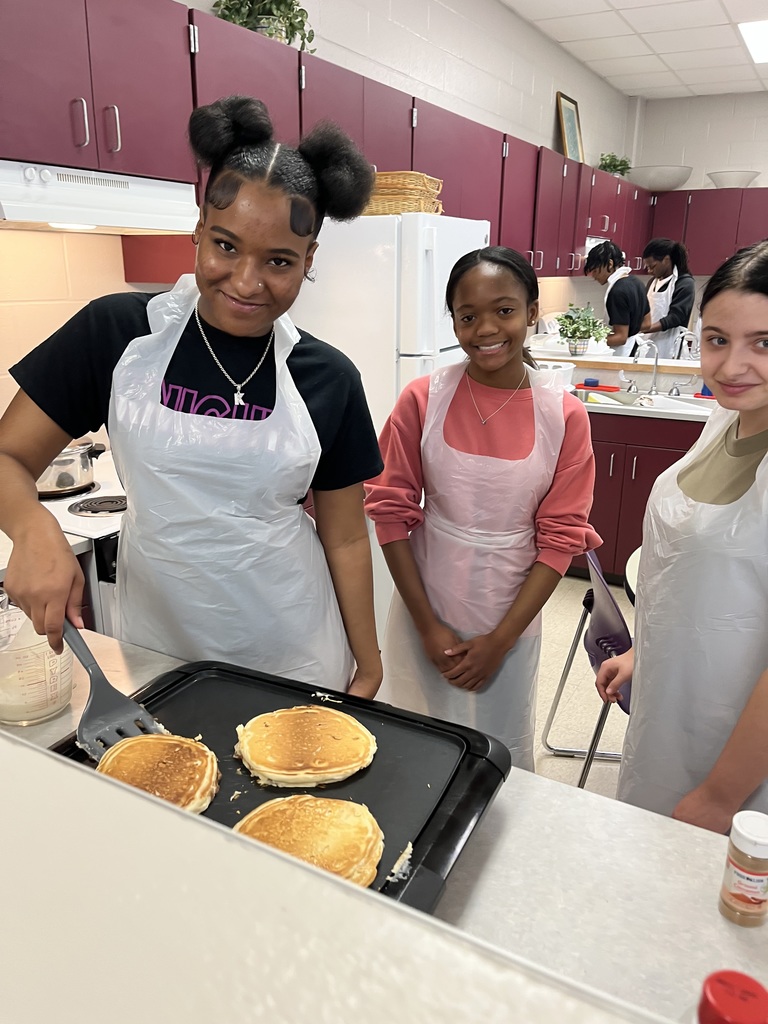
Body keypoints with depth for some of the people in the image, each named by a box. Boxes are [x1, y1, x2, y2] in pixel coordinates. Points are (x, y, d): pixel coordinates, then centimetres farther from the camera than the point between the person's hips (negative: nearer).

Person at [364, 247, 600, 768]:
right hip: (425, 610, 1)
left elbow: (560, 538, -6)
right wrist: (428, 624, -8)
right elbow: (392, 510, -7)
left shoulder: (564, 415, -9)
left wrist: (500, 640, -8)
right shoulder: (423, 399, -9)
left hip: (510, 618, 0)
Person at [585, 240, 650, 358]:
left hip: (623, 352, -10)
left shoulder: (618, 292, -19)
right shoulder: (636, 282, 8)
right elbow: (646, 323, 17)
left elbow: (621, 337, -21)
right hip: (636, 349, 10)